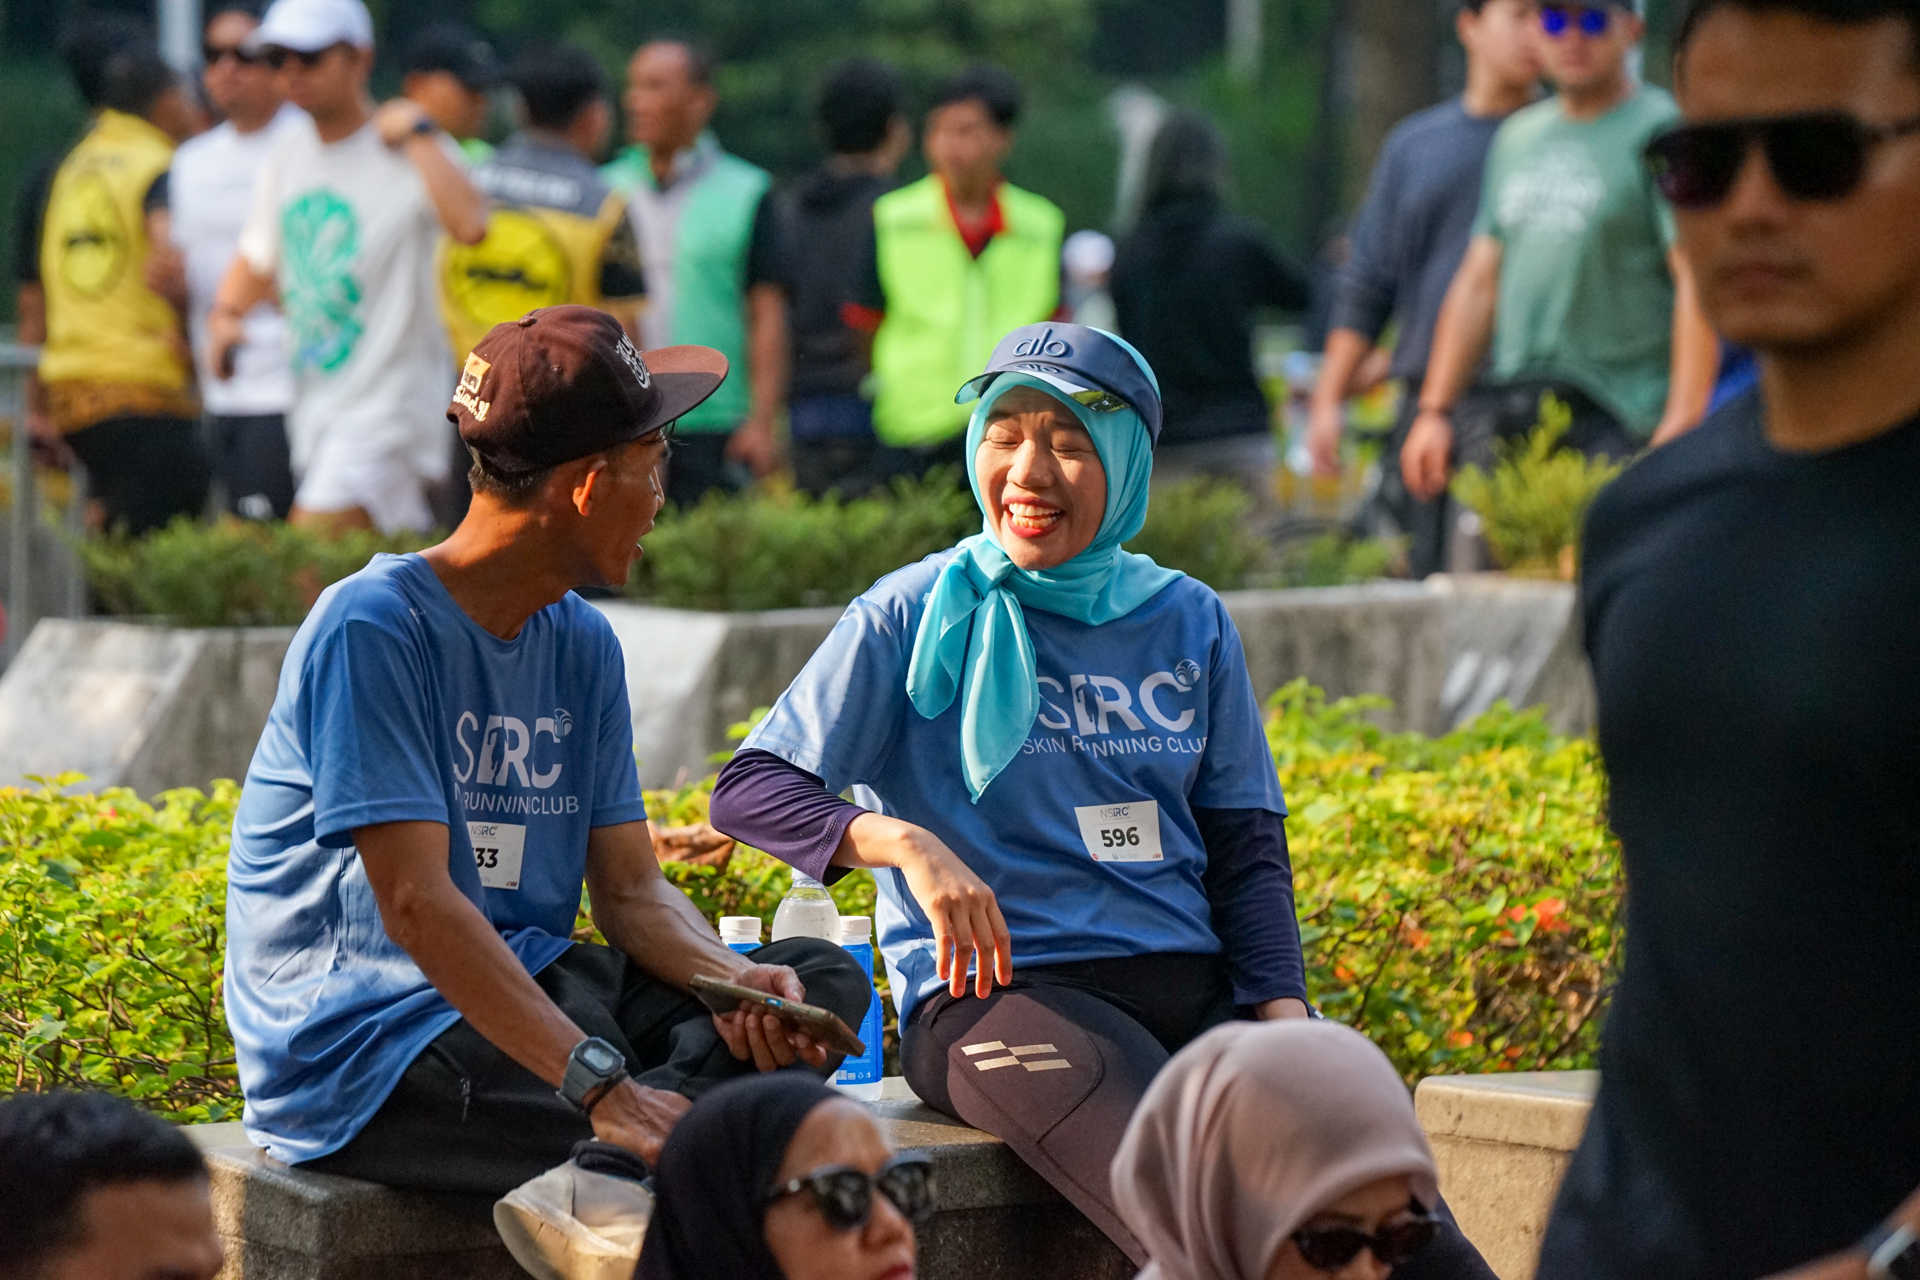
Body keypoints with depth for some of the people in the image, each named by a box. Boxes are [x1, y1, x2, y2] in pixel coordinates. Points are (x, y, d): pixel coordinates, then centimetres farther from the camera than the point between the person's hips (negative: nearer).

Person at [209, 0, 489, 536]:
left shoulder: (408, 151, -12)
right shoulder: (287, 155, 11)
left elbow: (471, 225, -34)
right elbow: (257, 259, 25)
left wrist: (417, 132, -26)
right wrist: (225, 315, 4)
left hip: (387, 406, -8)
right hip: (313, 406, 8)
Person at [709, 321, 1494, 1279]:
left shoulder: (1188, 624, 16)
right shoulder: (918, 618, 4)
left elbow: (1247, 849, 17)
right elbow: (748, 792, -3)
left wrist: (1285, 1015, -2)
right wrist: (905, 843, -22)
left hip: (1192, 984, 4)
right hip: (992, 993, -4)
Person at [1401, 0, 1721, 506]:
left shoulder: (1662, 131, -3)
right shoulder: (1517, 137, 20)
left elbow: (1698, 286, -11)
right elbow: (1478, 283, 22)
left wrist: (1680, 427, -20)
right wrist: (1433, 411, 15)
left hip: (1618, 424, -7)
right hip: (1512, 416, 7)